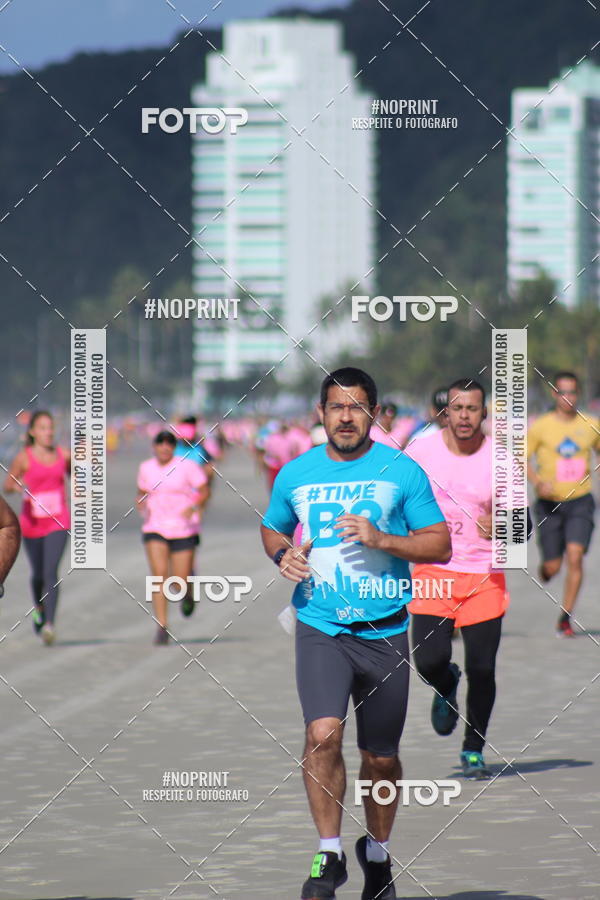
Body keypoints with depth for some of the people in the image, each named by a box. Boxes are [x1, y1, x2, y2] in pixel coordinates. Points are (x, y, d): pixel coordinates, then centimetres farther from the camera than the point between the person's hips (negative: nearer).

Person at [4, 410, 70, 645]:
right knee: (38, 573, 13)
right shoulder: (24, 458, -7)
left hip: (58, 522, 0)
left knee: (51, 571, -15)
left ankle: (49, 625, -22)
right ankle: (39, 607, 46)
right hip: (32, 523, 0)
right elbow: (7, 485, -3)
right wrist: (16, 486, -25)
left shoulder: (63, 455, 2)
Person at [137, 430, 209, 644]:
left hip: (183, 529, -2)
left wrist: (194, 507, -22)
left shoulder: (187, 466, -5)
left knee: (181, 584, -1)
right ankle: (162, 627, -18)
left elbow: (204, 491, -3)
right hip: (155, 530, 2)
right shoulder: (146, 468, 7)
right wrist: (142, 505, -1)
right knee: (159, 574, -19)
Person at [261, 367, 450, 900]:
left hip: (385, 631, 0)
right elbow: (272, 528, 24)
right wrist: (282, 553, 1)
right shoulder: (295, 475, 7)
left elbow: (440, 544, 1)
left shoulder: (402, 471, 0)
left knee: (381, 758, 8)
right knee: (323, 734, -20)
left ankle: (378, 852, 32)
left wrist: (382, 539, -14)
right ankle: (330, 855, -8)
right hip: (320, 629, 0)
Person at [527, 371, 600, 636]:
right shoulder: (541, 426, -3)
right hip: (549, 503, -1)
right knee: (553, 567, 1)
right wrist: (537, 482, -17)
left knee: (575, 555, -18)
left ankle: (565, 619, -9)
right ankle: (544, 568, 41)